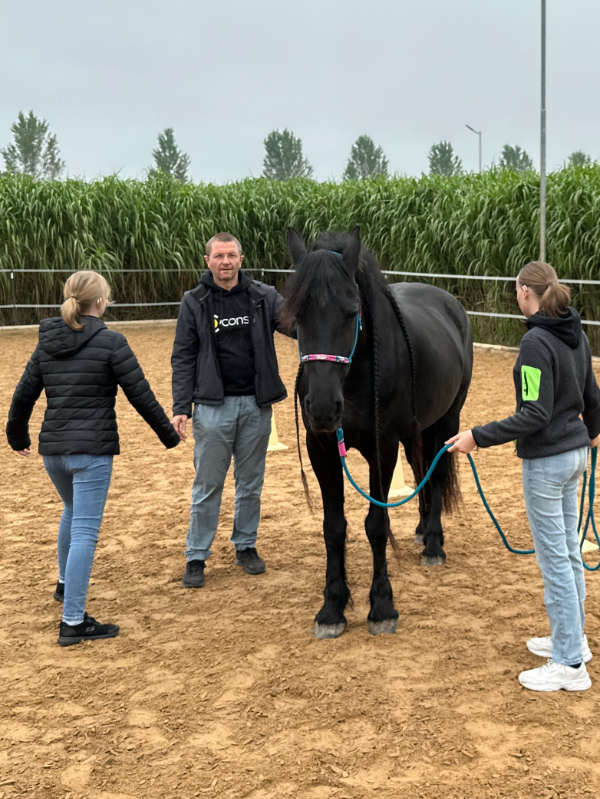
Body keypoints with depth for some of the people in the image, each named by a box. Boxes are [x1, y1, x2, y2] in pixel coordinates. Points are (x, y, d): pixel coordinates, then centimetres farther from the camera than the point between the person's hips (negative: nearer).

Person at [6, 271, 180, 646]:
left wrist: (18, 436, 31)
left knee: (73, 512, 31)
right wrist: (169, 435, 5)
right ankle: (73, 622, -3)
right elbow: (141, 395, -9)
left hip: (52, 448, 7)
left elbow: (23, 395, 14)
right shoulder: (111, 342, -10)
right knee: (84, 532, -4)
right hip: (93, 450, -7)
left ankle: (65, 583, 48)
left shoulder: (47, 343, 7)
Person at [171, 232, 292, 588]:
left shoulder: (263, 297, 2)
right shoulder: (195, 302, -1)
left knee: (251, 482, 13)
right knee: (208, 484, 3)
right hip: (213, 406, -2)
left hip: (256, 405, 2)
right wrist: (181, 407, -8)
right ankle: (196, 556, 13)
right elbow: (183, 358, -1)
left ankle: (246, 545, 28)